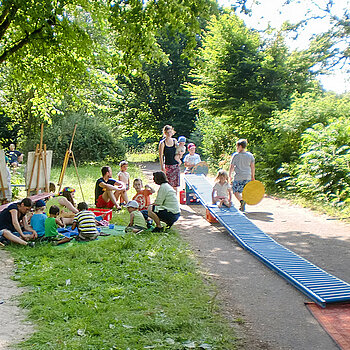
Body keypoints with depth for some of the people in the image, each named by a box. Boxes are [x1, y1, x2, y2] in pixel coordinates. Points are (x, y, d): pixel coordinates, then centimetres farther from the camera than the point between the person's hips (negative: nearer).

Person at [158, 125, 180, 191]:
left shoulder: (175, 141, 8)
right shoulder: (162, 143, -5)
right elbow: (161, 156, -6)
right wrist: (162, 167, -11)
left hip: (176, 165, 4)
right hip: (167, 165, -4)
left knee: (175, 185, 5)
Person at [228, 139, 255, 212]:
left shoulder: (235, 155, -7)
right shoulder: (250, 155, 4)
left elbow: (231, 167, -3)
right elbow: (252, 166, 6)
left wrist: (229, 176, 8)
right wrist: (253, 176, 15)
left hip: (238, 177, -4)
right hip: (248, 177, 4)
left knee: (235, 191, 6)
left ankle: (241, 201, -19)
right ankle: (243, 207, 16)